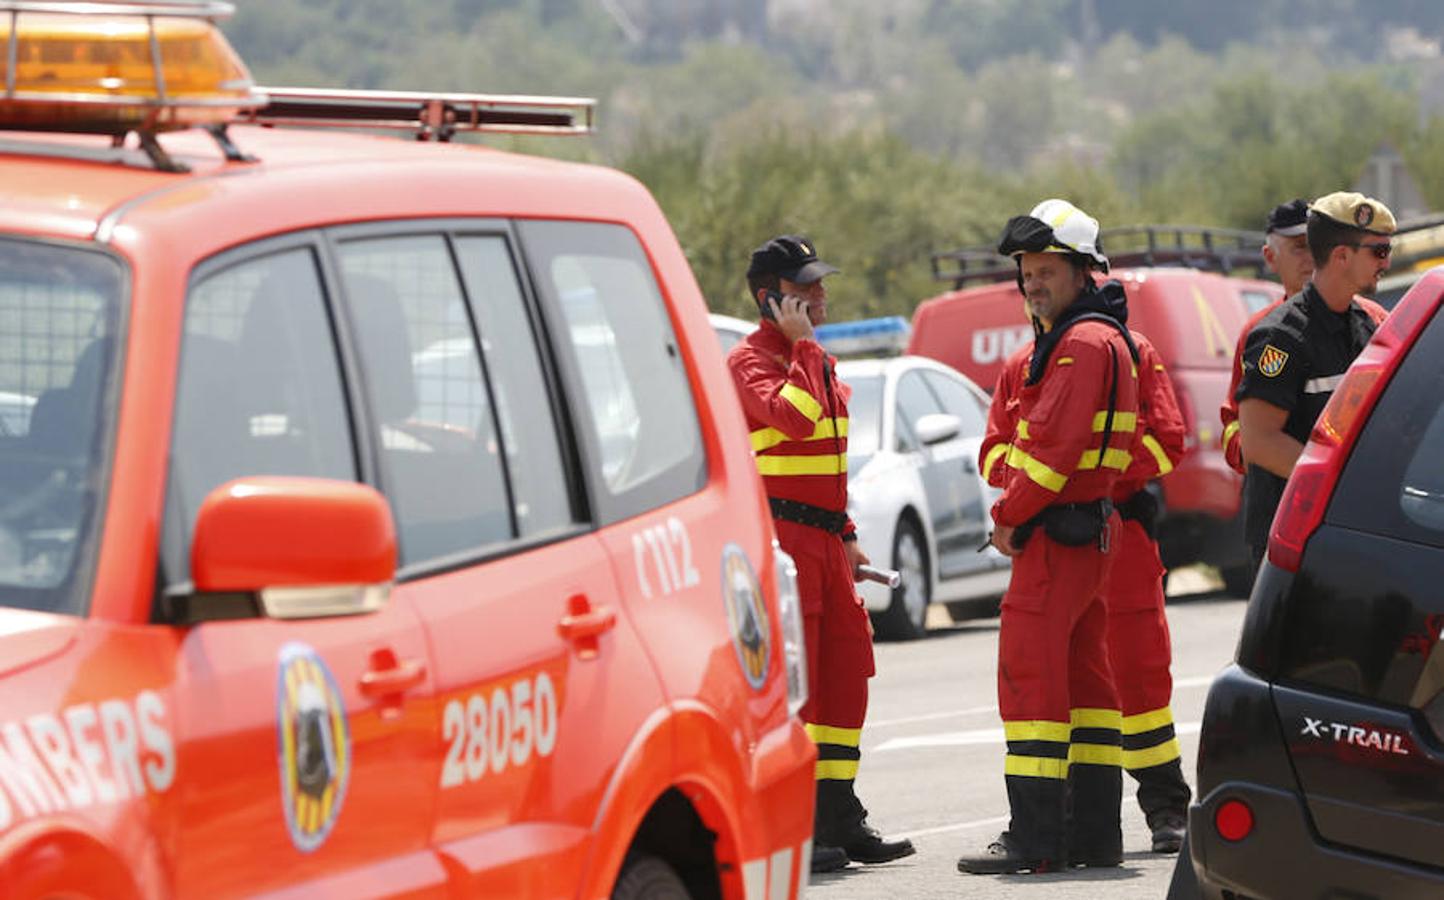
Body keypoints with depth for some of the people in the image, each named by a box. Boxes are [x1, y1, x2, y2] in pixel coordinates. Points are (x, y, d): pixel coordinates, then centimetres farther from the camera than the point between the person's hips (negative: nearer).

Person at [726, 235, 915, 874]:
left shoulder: (817, 362, 19)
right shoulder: (750, 360, -9)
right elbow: (795, 417, -29)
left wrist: (846, 534, 23)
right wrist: (802, 344, -20)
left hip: (822, 538, 9)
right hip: (778, 534, -9)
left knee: (845, 671, 10)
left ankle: (840, 820, 17)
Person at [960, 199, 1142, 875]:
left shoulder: (1087, 342, -13)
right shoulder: (1039, 351, 20)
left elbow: (1056, 444, -20)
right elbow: (997, 441, 15)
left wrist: (1011, 516, -12)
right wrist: (1017, 482, -6)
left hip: (1060, 532, -11)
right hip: (1089, 533, 11)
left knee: (1029, 673, -12)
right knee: (1082, 674, 11)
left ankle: (1035, 838, -14)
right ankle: (1093, 832, 15)